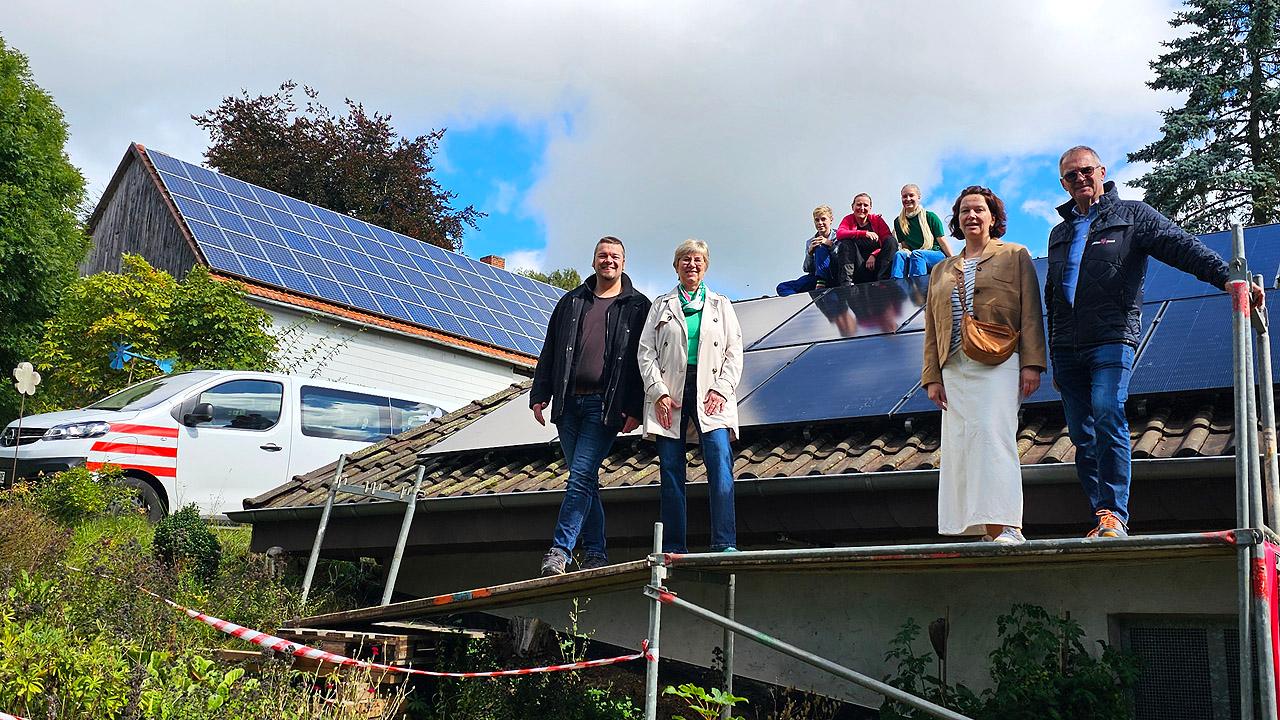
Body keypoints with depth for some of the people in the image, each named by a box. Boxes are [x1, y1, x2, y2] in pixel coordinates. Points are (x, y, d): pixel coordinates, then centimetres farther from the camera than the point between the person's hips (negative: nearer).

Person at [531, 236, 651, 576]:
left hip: (606, 405, -4)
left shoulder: (637, 306, 7)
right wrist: (539, 395, 7)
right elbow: (549, 352, 16)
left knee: (581, 476, -13)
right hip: (569, 403, 4)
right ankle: (595, 553, 13)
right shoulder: (571, 302, 17)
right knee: (585, 479, 7)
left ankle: (560, 550, -11)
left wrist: (635, 409, -7)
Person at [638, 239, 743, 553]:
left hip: (709, 392, 0)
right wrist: (658, 393, -6)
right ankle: (674, 548, 0)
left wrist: (721, 389, -5)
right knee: (671, 470, -3)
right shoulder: (662, 305, 17)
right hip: (670, 393, 1)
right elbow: (646, 352, 8)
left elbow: (734, 352, 10)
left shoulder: (721, 305, 19)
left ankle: (725, 545, -19)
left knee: (720, 463, -17)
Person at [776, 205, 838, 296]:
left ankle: (820, 286, -34)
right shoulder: (810, 242, 16)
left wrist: (830, 244, -17)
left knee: (821, 247, -25)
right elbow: (807, 269, 8)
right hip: (814, 278, 4)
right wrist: (810, 252, -8)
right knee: (782, 287, -14)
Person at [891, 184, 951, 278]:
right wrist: (906, 251, -13)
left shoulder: (930, 217, -1)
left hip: (937, 255, -3)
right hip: (913, 257, 3)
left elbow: (942, 242, -2)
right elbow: (905, 245, 10)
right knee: (899, 254, -28)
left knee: (916, 254, -33)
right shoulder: (899, 222, 9)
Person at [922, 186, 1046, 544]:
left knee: (993, 434, -18)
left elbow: (1030, 314, 3)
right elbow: (932, 329, 19)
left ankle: (1005, 527, -20)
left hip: (999, 364, -4)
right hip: (955, 369, 5)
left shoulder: (1015, 256, 12)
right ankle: (982, 528, 0)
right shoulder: (941, 271, 23)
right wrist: (932, 377, 9)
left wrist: (1031, 364, -8)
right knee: (959, 446, -3)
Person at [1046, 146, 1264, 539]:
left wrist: (1227, 277, -20)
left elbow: (1181, 246, -3)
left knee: (1108, 416, -23)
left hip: (1111, 341, -5)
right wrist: (1053, 355, 21)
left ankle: (1114, 514, -20)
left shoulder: (1132, 215, 10)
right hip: (1067, 348, 5)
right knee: (1082, 435, 2)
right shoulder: (1060, 233, 24)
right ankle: (1103, 518, 8)